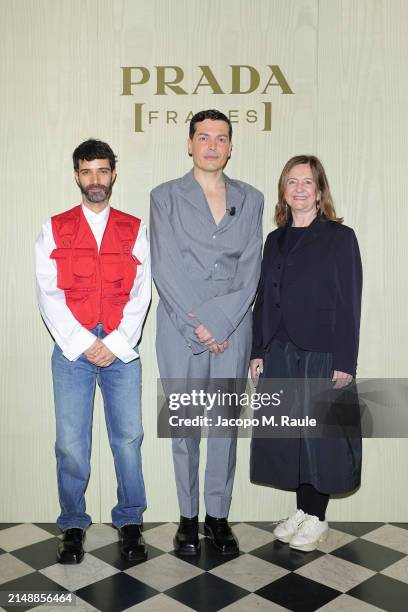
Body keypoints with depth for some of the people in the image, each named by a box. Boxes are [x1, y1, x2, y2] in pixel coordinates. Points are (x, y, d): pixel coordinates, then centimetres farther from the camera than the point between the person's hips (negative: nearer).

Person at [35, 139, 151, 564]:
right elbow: (48, 294, -1)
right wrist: (83, 342, -9)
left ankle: (129, 524, 19)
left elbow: (140, 294, 2)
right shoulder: (54, 230, 6)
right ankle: (73, 526, 20)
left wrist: (116, 344, -8)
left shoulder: (134, 230, 8)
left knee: (128, 438, 3)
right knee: (71, 443, 3)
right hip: (72, 348, 0)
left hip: (122, 349, 1)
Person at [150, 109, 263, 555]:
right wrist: (197, 326, -11)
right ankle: (188, 516, 21)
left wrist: (220, 323, -9)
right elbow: (165, 270, -4)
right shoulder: (165, 197, 4)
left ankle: (218, 515, 21)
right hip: (180, 330, -1)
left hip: (231, 329, 2)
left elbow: (250, 271, 2)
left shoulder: (250, 199, 10)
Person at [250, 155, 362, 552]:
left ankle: (317, 518, 20)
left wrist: (345, 362, -13)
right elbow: (263, 299, 11)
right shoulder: (275, 240, 11)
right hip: (280, 354, 5)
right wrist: (258, 352, 6)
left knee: (320, 435, 4)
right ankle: (302, 510, 26)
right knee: (287, 435, 9)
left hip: (323, 355, -5)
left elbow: (349, 303, -8)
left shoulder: (339, 237, -3)